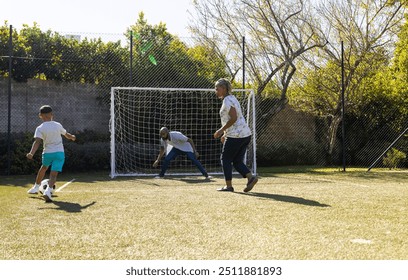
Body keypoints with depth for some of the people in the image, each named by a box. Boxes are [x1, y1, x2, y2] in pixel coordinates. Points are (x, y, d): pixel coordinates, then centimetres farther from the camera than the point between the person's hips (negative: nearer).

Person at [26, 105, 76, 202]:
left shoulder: (40, 128, -6)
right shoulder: (57, 125, 1)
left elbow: (37, 142, -21)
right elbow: (66, 135, 16)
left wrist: (31, 153, -29)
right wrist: (72, 137, 38)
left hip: (47, 153, 1)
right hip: (59, 153, -1)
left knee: (43, 168, 28)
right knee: (53, 174, -5)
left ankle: (36, 188, 42)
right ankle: (48, 191, -29)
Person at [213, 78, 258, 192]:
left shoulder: (227, 100, -12)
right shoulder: (232, 98, 19)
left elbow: (233, 118, -22)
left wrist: (221, 130, -16)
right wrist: (226, 133, 24)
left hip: (235, 136, -9)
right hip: (246, 134, 10)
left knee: (225, 159, 4)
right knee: (237, 161, 12)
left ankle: (228, 185, 6)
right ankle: (251, 177, -6)